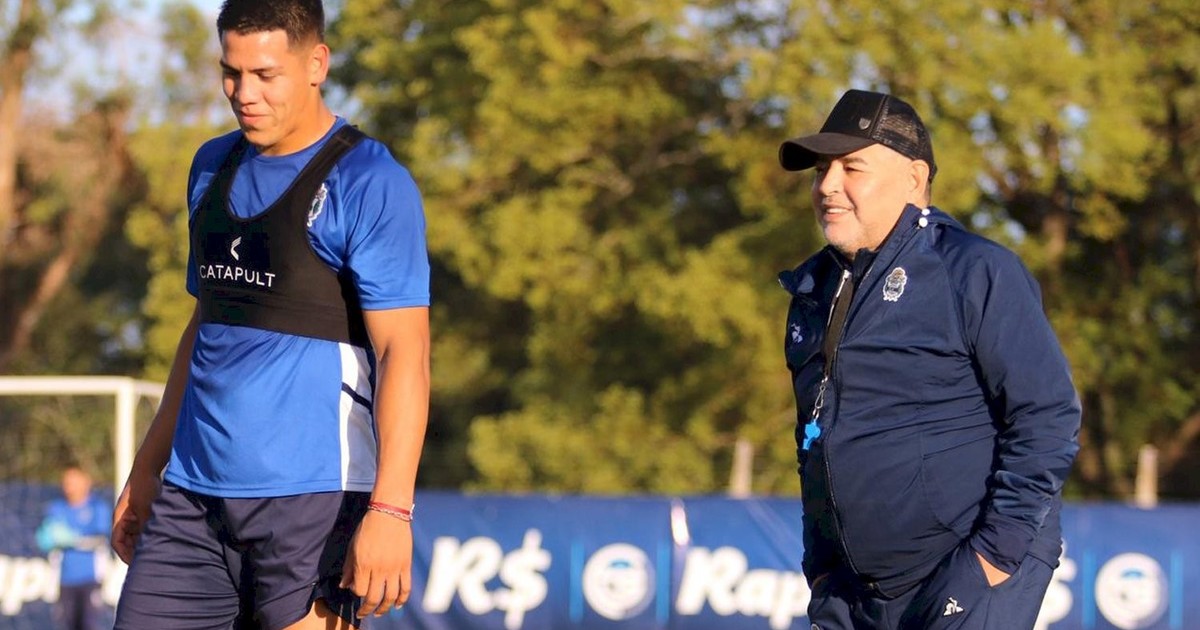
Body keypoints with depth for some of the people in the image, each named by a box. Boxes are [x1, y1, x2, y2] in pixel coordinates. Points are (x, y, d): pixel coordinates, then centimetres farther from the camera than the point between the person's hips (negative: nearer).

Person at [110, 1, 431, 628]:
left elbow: (404, 353, -14)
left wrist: (390, 508, -23)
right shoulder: (213, 167, 15)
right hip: (192, 494, 7)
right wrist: (146, 469, 21)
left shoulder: (370, 184, -8)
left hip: (312, 501, -7)